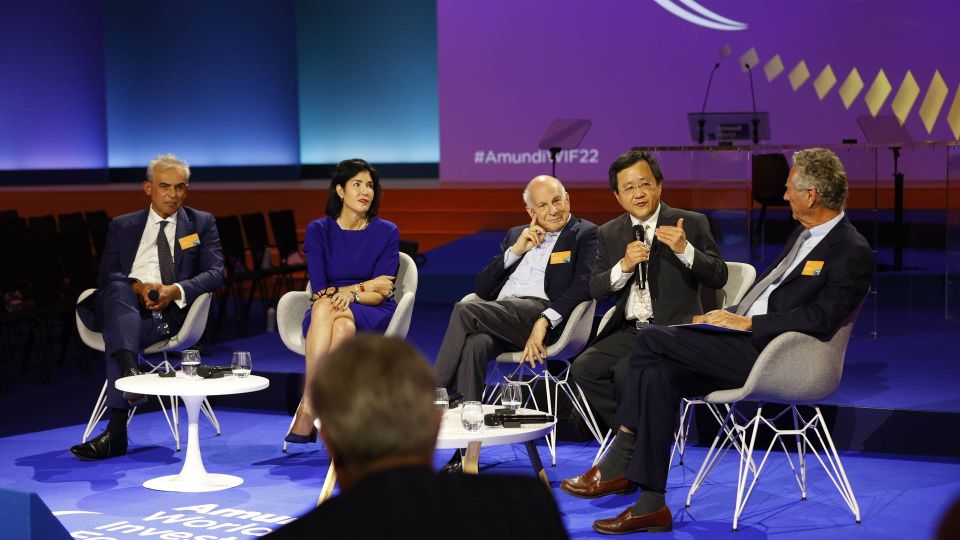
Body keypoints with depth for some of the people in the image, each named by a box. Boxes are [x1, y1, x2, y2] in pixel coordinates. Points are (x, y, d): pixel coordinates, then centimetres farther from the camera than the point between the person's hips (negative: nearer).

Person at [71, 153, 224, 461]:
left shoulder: (202, 224, 18)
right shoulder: (122, 227, 22)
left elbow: (215, 273, 4)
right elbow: (107, 275, 9)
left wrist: (175, 290, -14)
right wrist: (138, 287, -14)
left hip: (172, 309, -2)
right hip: (125, 303, 2)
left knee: (115, 331, -33)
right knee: (117, 290, -36)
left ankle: (116, 434, -40)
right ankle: (131, 373, -59)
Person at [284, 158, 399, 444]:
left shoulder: (387, 232, 3)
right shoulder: (319, 230, 5)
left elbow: (382, 293, -4)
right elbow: (319, 289, -3)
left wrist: (350, 294, -22)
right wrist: (364, 286, -8)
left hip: (372, 316, -1)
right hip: (326, 313, 1)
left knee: (344, 325, -37)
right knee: (323, 307, -37)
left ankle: (308, 407, -33)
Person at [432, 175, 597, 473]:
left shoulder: (586, 234, 12)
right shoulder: (516, 235, 29)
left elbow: (583, 286, -6)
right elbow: (482, 288, 21)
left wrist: (545, 321, -20)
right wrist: (515, 251, 8)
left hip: (545, 316, -4)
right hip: (498, 319, 5)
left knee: (464, 311, -29)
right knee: (475, 343, -34)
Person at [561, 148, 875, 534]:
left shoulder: (853, 252, -10)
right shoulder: (804, 234, 20)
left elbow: (819, 318, -19)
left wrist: (748, 323, -17)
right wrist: (728, 318, 8)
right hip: (746, 342, 9)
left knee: (652, 340, -17)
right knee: (659, 375, -14)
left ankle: (617, 464, -5)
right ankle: (651, 506, -11)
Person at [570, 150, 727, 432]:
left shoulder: (691, 223, 1)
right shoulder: (609, 233, 12)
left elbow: (718, 277, -5)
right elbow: (596, 290, 6)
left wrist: (684, 250, -21)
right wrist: (624, 266, -13)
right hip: (629, 332, 5)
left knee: (626, 372, -28)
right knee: (583, 367, -19)